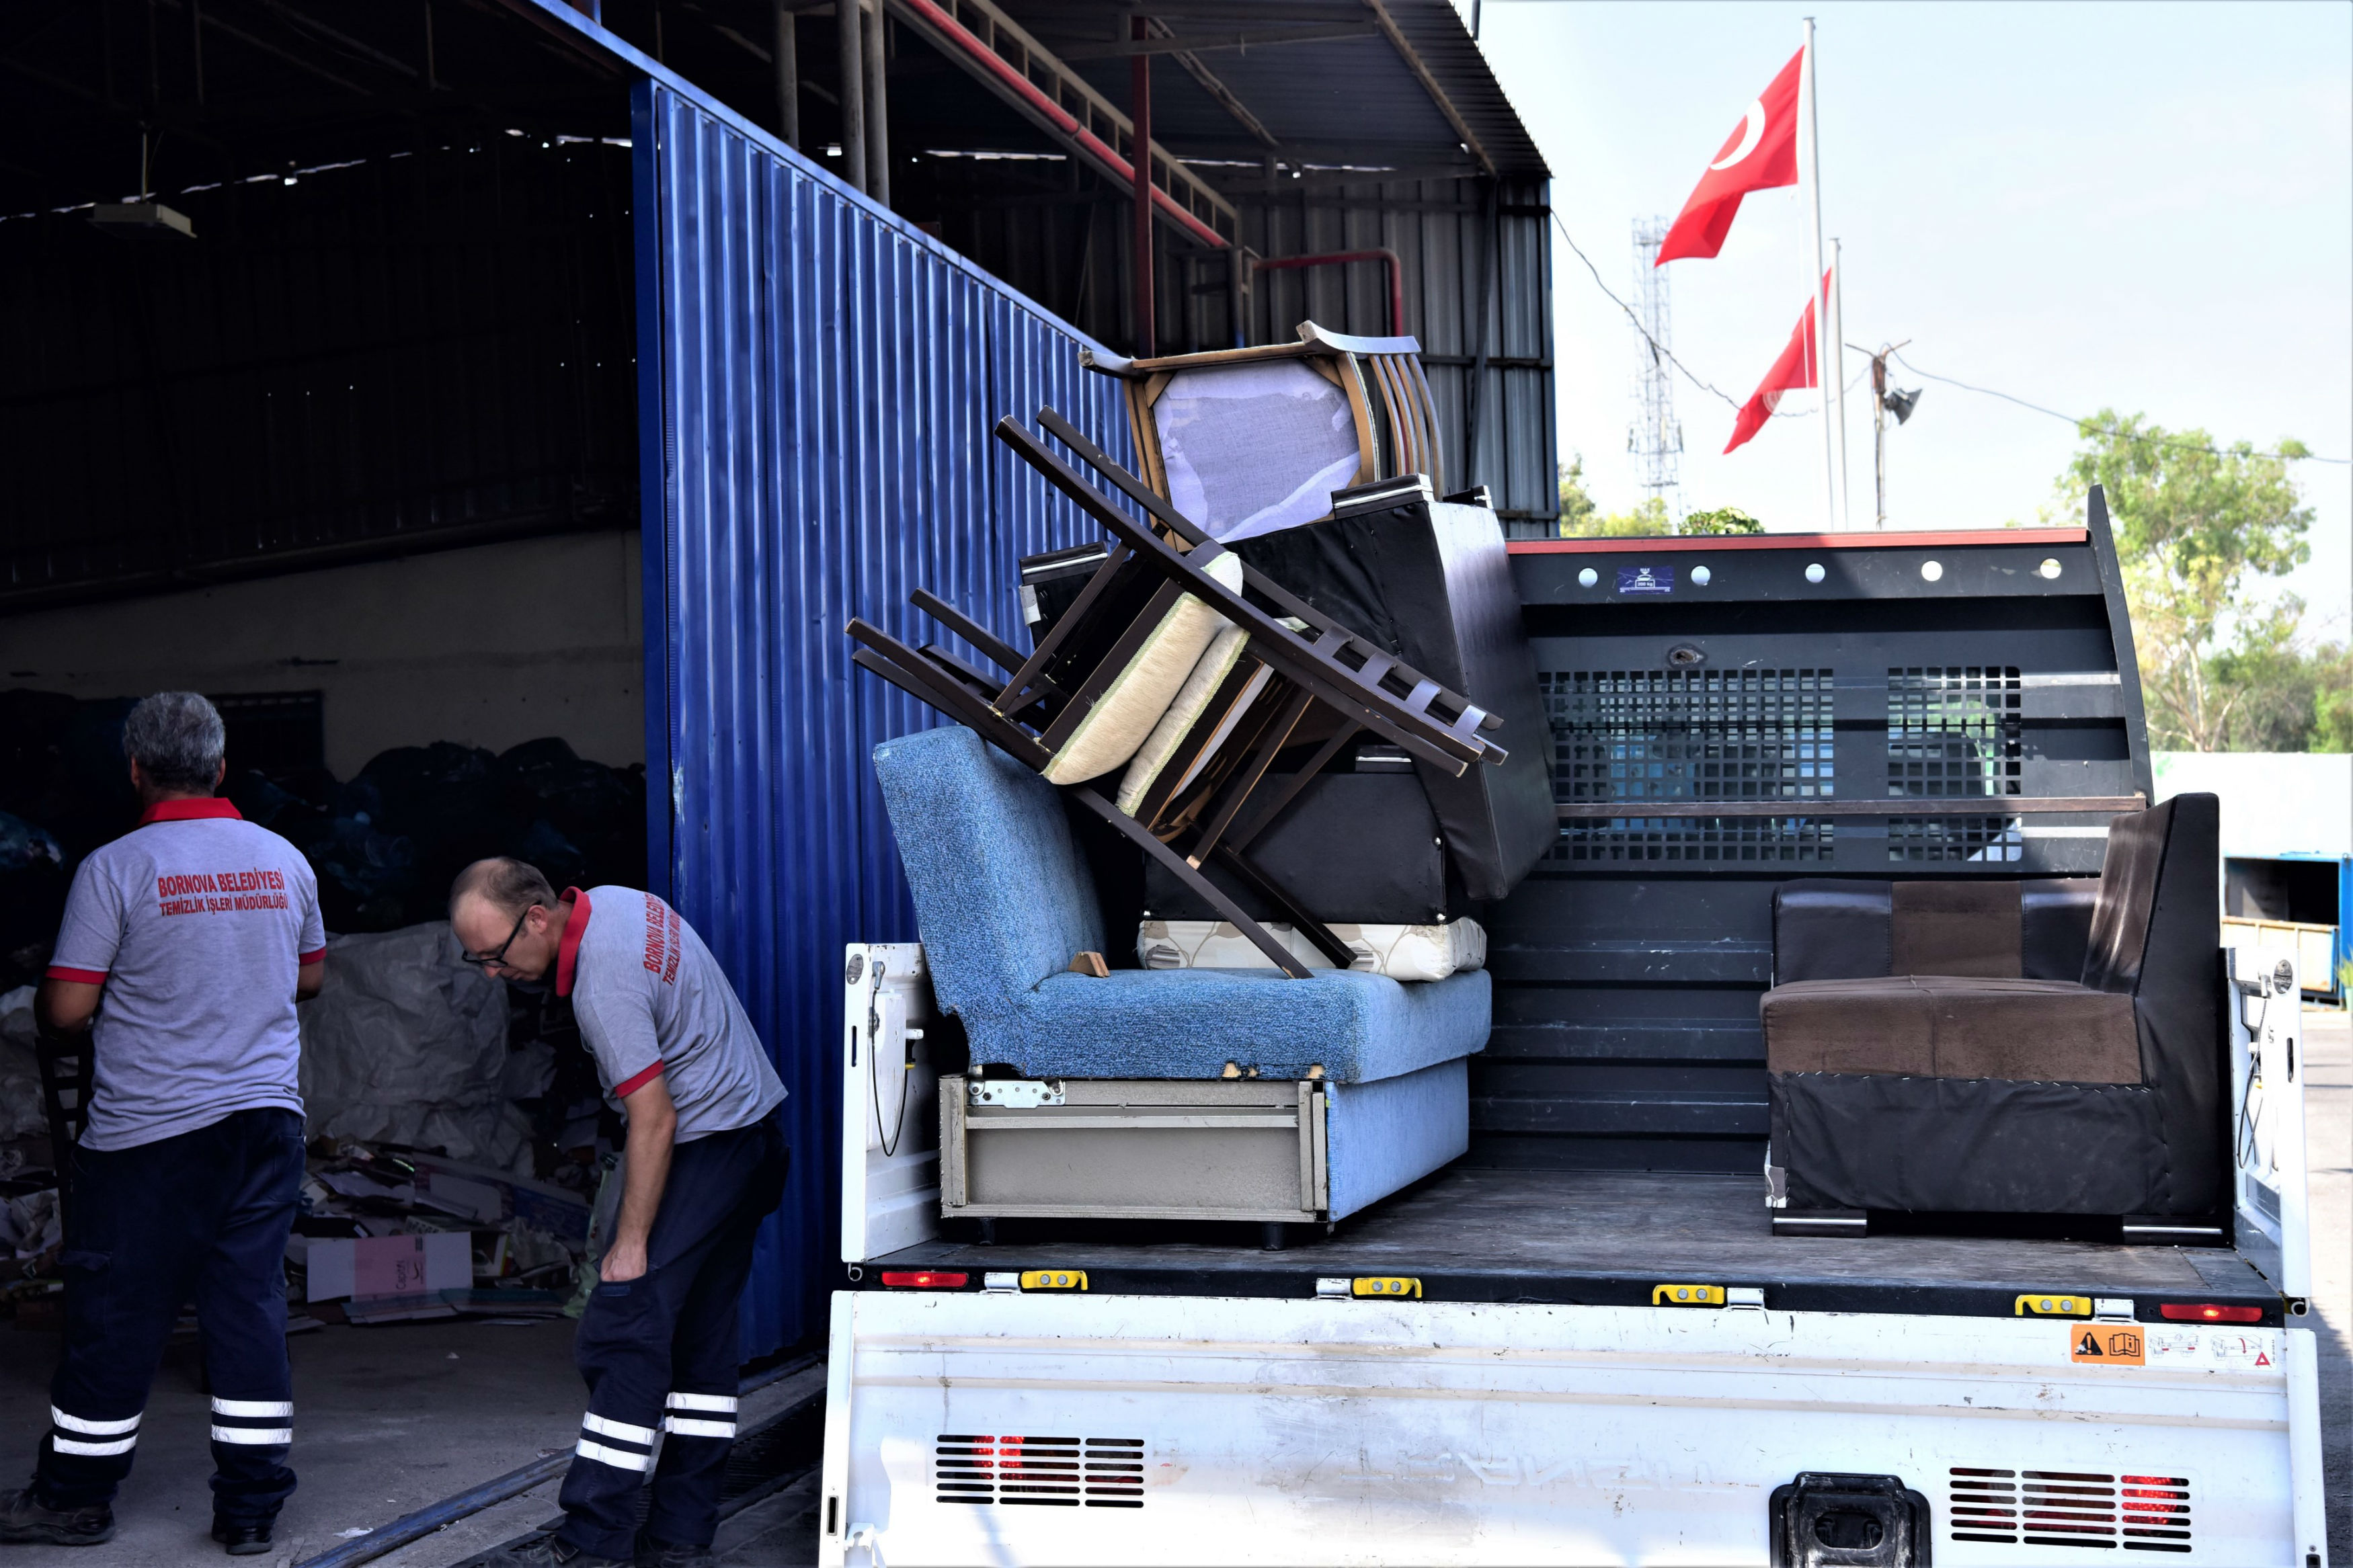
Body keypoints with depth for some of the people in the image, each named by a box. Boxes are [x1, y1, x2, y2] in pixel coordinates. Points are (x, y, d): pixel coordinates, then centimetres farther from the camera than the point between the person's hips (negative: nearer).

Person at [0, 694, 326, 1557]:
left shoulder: (116, 868, -10)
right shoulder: (283, 859, 5)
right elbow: (310, 973, 19)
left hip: (149, 1128, -4)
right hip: (268, 1115, 4)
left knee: (116, 1314, 7)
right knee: (250, 1307, 5)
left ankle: (75, 1496, 20)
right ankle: (250, 1509, 9)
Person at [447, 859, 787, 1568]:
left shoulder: (604, 981, -25)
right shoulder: (608, 900, 4)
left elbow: (654, 1120, -24)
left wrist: (631, 1244, -19)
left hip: (705, 1149, -11)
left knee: (622, 1334, -10)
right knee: (701, 1336, 10)